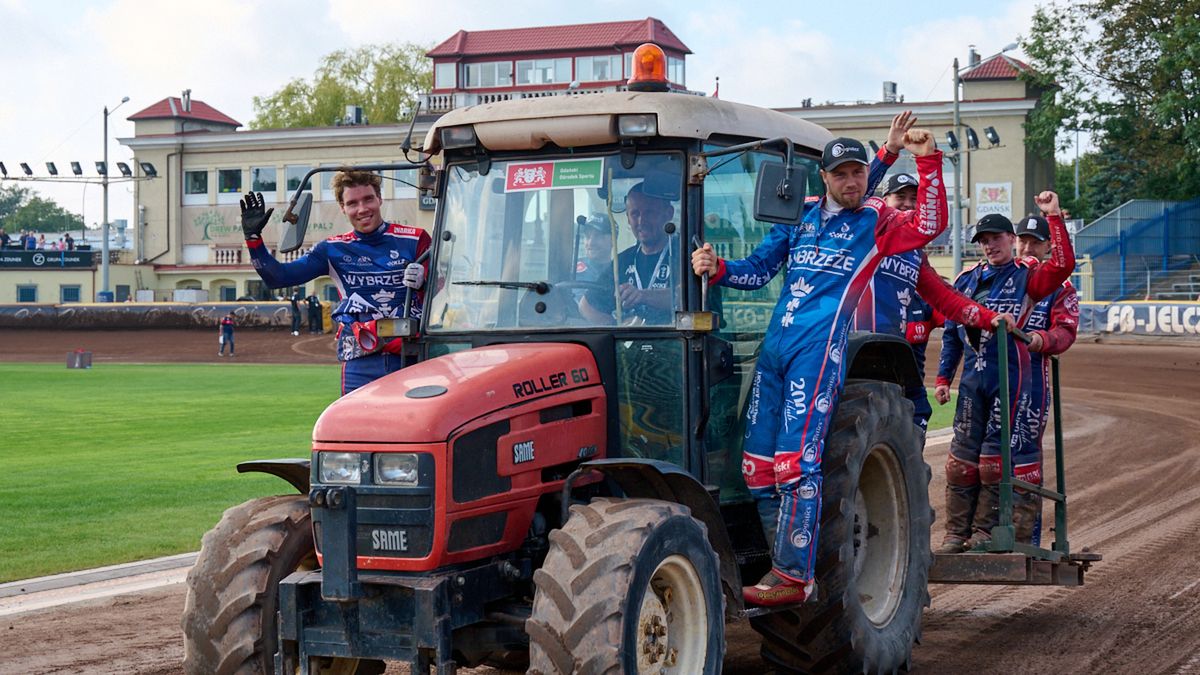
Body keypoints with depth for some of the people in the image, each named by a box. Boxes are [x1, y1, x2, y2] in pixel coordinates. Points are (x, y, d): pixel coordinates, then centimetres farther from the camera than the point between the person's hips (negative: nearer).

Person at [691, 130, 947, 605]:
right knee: (758, 465, 4)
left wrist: (928, 162, -13)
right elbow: (758, 271, 23)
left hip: (820, 349, -6)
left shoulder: (877, 221, 8)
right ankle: (785, 561, 16)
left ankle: (794, 576, -12)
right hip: (776, 346, 6)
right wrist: (716, 269, 5)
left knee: (796, 461, -15)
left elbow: (929, 226, -9)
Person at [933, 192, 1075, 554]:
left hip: (1011, 378, -4)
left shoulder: (1027, 275, 2)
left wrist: (1054, 217, -19)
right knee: (962, 457, 3)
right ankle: (956, 533, 7)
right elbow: (951, 331, 17)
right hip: (973, 378, 4)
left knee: (996, 456, -1)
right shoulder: (966, 279, 14)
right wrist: (944, 377, 12)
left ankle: (985, 531, 7)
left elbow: (1063, 264, -18)